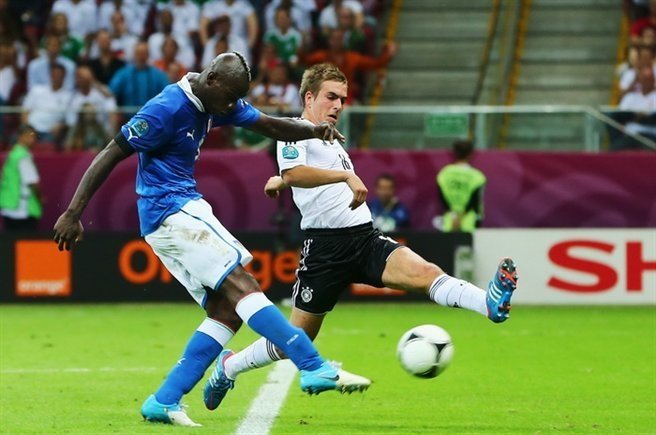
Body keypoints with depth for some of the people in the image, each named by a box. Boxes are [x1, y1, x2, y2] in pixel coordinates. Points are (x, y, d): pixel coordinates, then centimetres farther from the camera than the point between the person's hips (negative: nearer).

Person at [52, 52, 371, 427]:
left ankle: (164, 401, 0)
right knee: (242, 285, -18)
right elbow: (110, 155, -15)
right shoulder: (167, 109, -17)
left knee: (228, 310, 0)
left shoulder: (217, 102, 9)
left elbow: (271, 126, 11)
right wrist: (73, 214, -17)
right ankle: (316, 369, -24)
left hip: (188, 208, 10)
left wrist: (313, 130, -10)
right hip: (169, 213, -10)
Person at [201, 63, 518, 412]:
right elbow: (292, 173, -27)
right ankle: (228, 367, 26)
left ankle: (491, 303, -47)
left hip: (366, 238, 6)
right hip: (326, 246, -6)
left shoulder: (331, 142, 23)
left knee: (425, 272, -23)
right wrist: (347, 176, -34)